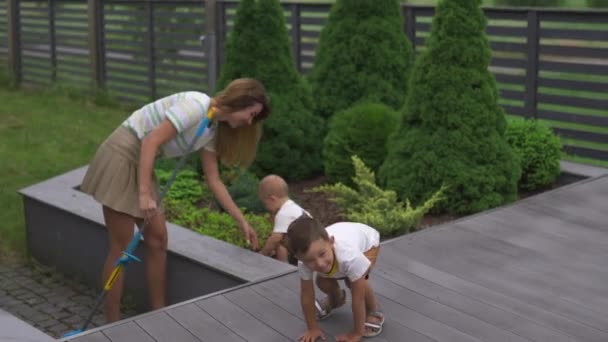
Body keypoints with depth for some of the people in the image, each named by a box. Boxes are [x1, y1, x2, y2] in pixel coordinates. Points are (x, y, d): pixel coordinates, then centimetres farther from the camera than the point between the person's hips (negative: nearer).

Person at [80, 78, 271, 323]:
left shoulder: (212, 128, 7)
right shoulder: (195, 105, -21)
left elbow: (213, 180, 13)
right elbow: (150, 141, -26)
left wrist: (241, 221, 13)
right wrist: (144, 194, -28)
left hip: (140, 163, 9)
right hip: (121, 157, -9)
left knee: (158, 239, 9)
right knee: (122, 247, -4)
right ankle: (112, 326, 6)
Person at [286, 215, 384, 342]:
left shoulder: (349, 256, -48)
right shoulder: (304, 262, -35)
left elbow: (358, 297, -38)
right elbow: (306, 294, -21)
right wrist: (312, 328, -14)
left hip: (367, 240, -4)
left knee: (353, 281, -25)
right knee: (323, 282, -5)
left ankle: (373, 313, 2)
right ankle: (336, 299, 30)